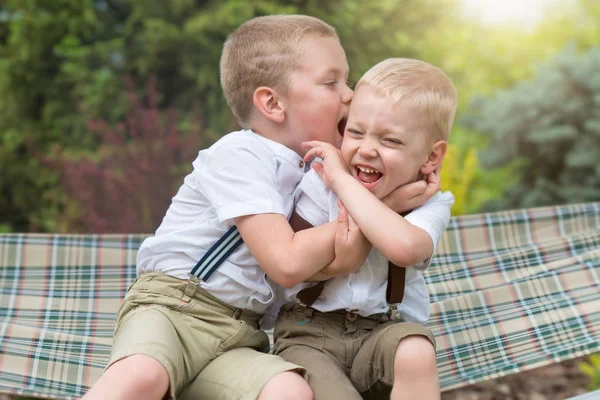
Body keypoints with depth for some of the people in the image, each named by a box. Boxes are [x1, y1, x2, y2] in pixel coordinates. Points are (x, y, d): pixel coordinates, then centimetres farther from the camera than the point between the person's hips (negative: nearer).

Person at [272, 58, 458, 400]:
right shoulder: (320, 183, -5)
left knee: (416, 351, -32)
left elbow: (403, 247, -32)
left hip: (385, 331, 0)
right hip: (309, 331, 0)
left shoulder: (430, 205, -7)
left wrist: (342, 181, -25)